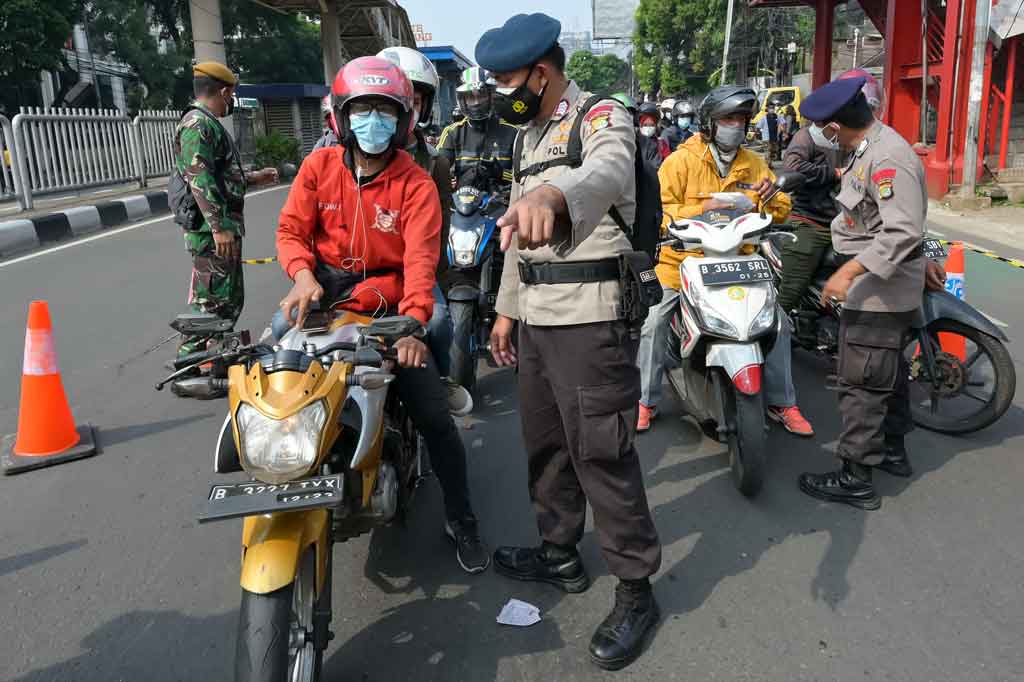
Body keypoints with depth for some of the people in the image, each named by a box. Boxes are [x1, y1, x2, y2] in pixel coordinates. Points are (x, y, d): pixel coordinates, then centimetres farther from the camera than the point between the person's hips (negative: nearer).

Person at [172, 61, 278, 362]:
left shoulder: (208, 123, 21)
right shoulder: (198, 124, -13)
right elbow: (200, 179, -22)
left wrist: (254, 178, 32)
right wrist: (219, 227, -26)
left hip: (223, 226, 11)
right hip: (212, 231, -11)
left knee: (231, 299, 16)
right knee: (212, 301, -10)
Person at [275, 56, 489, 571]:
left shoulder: (417, 185, -7)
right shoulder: (319, 166, -1)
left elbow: (420, 258, -19)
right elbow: (291, 230, -1)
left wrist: (412, 321, -36)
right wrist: (302, 274, -24)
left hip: (388, 296, -2)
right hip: (324, 287, 3)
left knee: (435, 418, -6)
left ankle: (462, 522, 12)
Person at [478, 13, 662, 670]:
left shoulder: (602, 117, -9)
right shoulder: (533, 136, 19)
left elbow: (609, 169, -35)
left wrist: (551, 193, -57)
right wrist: (507, 310, 21)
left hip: (591, 319, -9)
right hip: (537, 318, 9)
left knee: (602, 455, -4)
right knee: (544, 442, 17)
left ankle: (636, 590, 11)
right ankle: (560, 554, 35)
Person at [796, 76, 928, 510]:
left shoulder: (887, 159, -24)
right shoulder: (872, 146, 7)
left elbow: (903, 230, -31)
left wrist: (849, 271, -34)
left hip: (878, 287, -11)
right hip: (887, 283, 11)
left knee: (862, 382, -6)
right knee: (889, 368, 21)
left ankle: (855, 478, 2)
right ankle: (893, 450, 36)